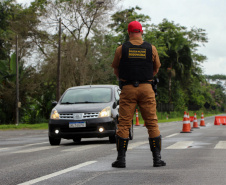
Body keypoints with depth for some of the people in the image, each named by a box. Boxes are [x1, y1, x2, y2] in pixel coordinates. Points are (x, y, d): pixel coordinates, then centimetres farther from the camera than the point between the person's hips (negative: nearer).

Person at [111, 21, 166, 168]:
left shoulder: (121, 49, 0)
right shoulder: (151, 49, 3)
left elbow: (116, 71, 10)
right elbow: (156, 70, 14)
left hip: (128, 89, -1)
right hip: (146, 88, 1)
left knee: (124, 124, 3)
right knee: (152, 123, 6)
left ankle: (121, 159, 1)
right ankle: (157, 158, 4)